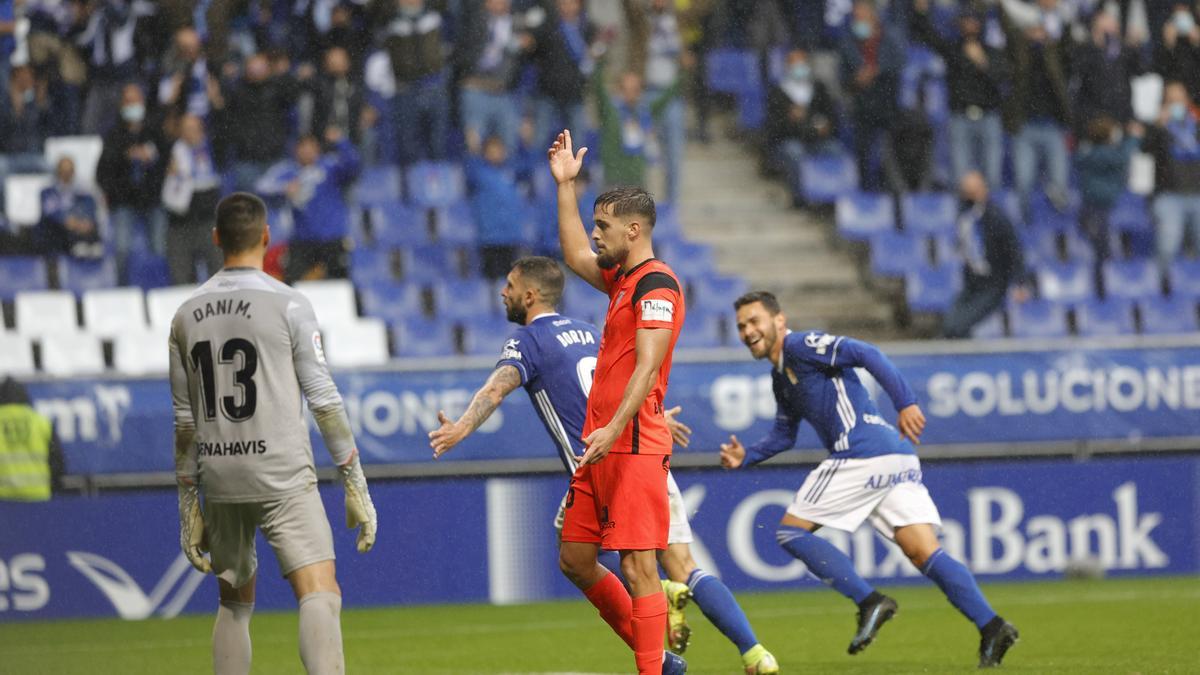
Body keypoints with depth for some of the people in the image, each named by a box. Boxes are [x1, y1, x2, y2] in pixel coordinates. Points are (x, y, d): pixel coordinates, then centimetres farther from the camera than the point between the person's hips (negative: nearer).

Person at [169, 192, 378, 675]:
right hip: (284, 479, -5)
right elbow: (323, 400, -6)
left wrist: (188, 509, 17)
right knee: (320, 595, -14)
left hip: (220, 483, 5)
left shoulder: (187, 316, 10)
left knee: (235, 604, 18)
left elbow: (184, 420, 12)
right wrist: (356, 487, -2)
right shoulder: (288, 305, -4)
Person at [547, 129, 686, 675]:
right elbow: (575, 255, 38)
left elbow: (647, 366, -20)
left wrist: (613, 429, -30)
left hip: (634, 446, -10)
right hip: (603, 447, 10)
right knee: (575, 560, 11)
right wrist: (565, 185, 36)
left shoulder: (656, 284, -10)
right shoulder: (623, 279, 18)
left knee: (638, 567, -11)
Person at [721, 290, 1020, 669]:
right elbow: (783, 435, 37)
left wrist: (905, 402, -24)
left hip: (863, 452, -9)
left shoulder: (801, 346, -2)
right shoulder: (781, 376, 26)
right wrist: (745, 458, 22)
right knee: (926, 554, 0)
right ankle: (991, 626, -13)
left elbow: (866, 355, -15)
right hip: (895, 457, 9)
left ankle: (869, 602, -10)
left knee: (791, 532, -2)